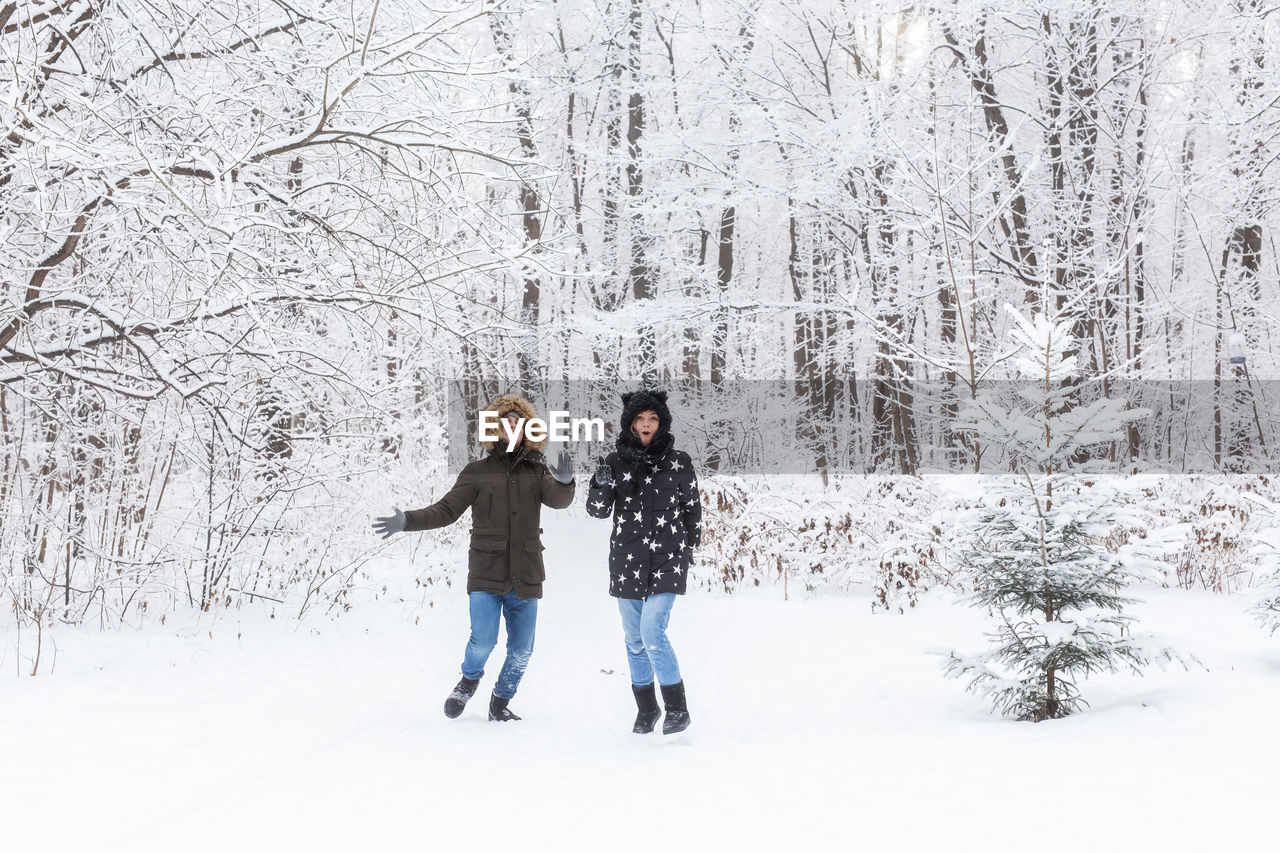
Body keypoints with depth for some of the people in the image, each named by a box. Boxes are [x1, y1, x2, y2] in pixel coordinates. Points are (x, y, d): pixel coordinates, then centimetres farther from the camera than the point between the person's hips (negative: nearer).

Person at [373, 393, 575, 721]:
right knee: (482, 642, -15)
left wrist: (564, 483, -32)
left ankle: (500, 704, 28)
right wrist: (407, 520, -9)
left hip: (525, 577, 2)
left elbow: (558, 500, -9)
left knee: (521, 650, 6)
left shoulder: (536, 471, 7)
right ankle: (469, 681, 18)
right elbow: (447, 509, 4)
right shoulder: (478, 472, 3)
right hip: (486, 574, -2)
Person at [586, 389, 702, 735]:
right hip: (627, 562, 3)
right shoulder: (616, 461, 2)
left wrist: (690, 548, 5)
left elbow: (692, 508, 9)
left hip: (666, 562, -3)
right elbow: (598, 511, 1)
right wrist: (600, 484, -18)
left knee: (653, 633, -16)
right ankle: (646, 708, 27)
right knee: (634, 640, 11)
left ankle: (677, 709, -2)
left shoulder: (678, 462, 0)